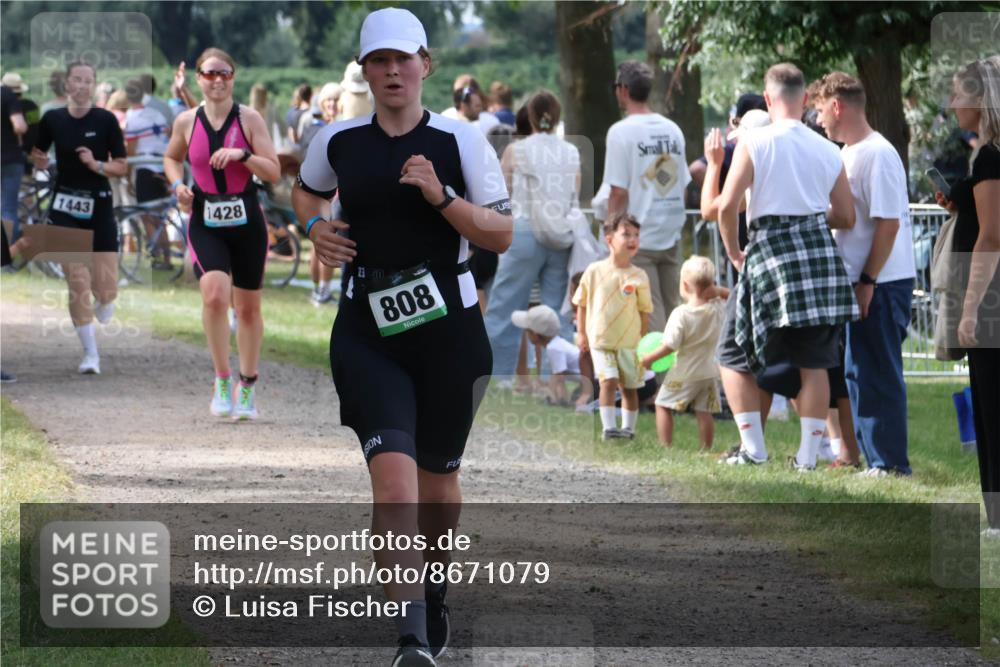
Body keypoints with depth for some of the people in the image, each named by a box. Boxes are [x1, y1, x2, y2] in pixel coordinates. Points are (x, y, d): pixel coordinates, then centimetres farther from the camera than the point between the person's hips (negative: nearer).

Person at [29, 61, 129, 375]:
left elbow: (122, 168, -4)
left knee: (105, 287, -2)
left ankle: (103, 306, 37)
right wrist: (41, 162, -9)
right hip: (66, 208, 1)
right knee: (78, 284, -7)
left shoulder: (106, 120, -7)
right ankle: (91, 354, 3)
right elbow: (38, 155, 13)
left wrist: (96, 165, -21)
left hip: (99, 208, -1)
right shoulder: (53, 119, -2)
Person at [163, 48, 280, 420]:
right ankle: (222, 380, -10)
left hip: (247, 222, 0)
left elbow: (274, 173, -8)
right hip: (205, 224, 0)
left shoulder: (249, 119, -4)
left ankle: (247, 387, 28)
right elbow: (171, 157, 20)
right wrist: (178, 185, 1)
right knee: (215, 294, -24)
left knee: (248, 308, 10)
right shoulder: (187, 122, 0)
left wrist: (242, 155, -23)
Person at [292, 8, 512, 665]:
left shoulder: (460, 141, -3)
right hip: (368, 333, 0)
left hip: (449, 328, 0)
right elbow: (306, 192, 25)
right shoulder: (337, 141, 3)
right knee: (393, 475, -17)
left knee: (438, 476, 14)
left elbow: (501, 235, -3)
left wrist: (441, 197, -18)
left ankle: (435, 592, 43)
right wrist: (316, 227, 3)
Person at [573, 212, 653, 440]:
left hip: (629, 342, 1)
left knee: (629, 386, 7)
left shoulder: (638, 276, -2)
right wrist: (582, 334, 6)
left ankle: (628, 428, 18)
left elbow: (644, 311, 4)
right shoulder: (594, 271, -2)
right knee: (608, 381, -15)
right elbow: (582, 304, 7)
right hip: (600, 340, -1)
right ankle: (608, 427, -14)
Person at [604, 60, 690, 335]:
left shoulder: (622, 131, -10)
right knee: (670, 314, 10)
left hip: (638, 240, -6)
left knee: (649, 320, -6)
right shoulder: (672, 129, 8)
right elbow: (683, 185, 12)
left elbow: (618, 192, -12)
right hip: (671, 235, 6)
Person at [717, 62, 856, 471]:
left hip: (770, 245, -4)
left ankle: (753, 449, 3)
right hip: (821, 252, 4)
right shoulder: (828, 151, 8)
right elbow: (847, 217, 14)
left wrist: (734, 252, 4)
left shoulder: (754, 143, -4)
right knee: (814, 364, 9)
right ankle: (808, 456, 8)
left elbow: (727, 205, -12)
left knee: (736, 357, 10)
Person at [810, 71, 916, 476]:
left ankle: (890, 462, -1)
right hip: (854, 282, 10)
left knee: (878, 374, -6)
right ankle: (872, 457, 21)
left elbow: (889, 222, -20)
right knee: (856, 372, 14)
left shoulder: (877, 154, -15)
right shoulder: (847, 154, 15)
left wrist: (867, 282, -19)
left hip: (881, 284, -10)